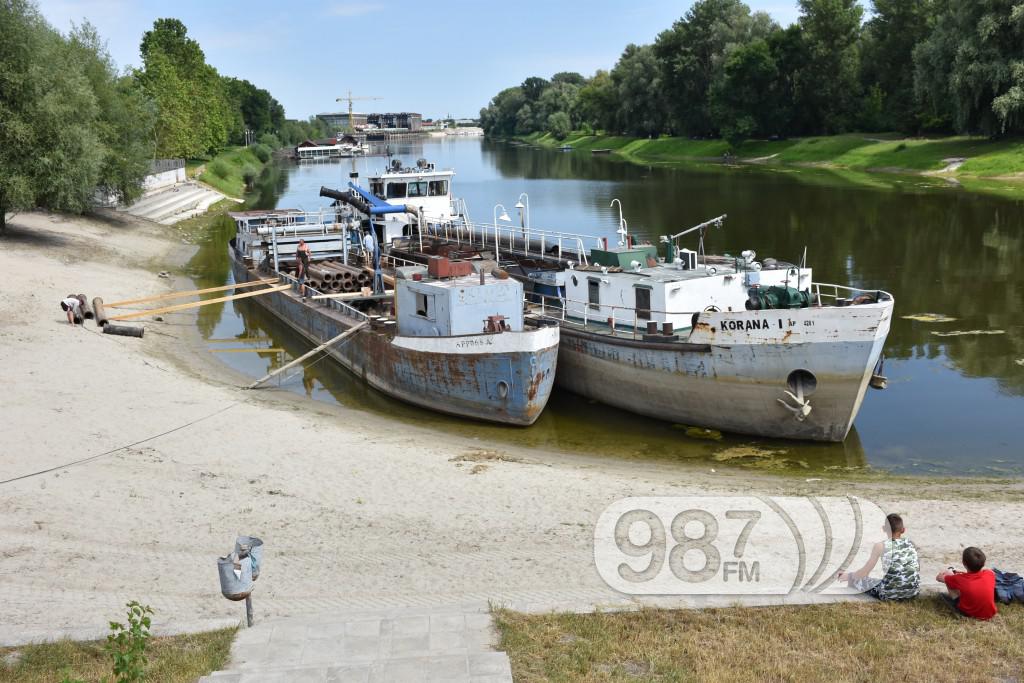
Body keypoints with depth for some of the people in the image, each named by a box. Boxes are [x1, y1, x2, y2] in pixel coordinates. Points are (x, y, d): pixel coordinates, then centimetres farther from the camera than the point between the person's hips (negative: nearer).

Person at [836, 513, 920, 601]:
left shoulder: (880, 546, -6)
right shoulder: (910, 544, 5)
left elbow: (865, 572, -3)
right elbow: (917, 569, 16)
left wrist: (849, 576, 15)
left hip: (890, 593, -4)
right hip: (913, 592, 4)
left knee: (857, 579, 15)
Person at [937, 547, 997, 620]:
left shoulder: (960, 579, -24)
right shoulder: (990, 574, -18)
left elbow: (939, 578, -5)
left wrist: (948, 572, 17)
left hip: (968, 613, -3)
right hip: (990, 614, 3)